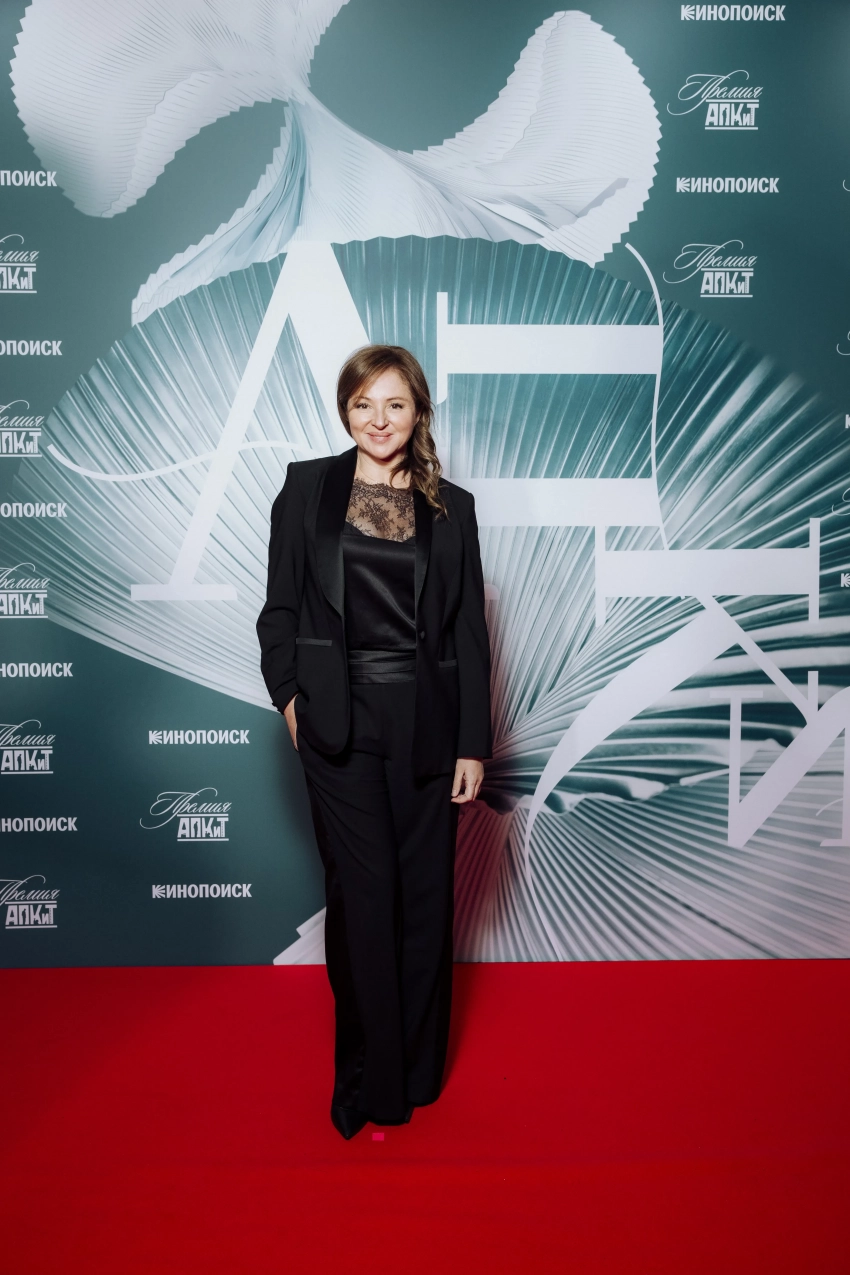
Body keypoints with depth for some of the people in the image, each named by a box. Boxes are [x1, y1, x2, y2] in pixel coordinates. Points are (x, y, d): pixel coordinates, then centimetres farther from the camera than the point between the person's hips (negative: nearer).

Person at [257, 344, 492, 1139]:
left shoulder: (451, 507, 5)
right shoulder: (308, 486, 4)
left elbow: (470, 632, 4)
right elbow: (280, 606, 6)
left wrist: (473, 745, 0)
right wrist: (288, 696, -4)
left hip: (424, 724, 2)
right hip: (338, 724, -1)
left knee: (424, 896, 10)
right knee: (362, 895, 2)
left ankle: (419, 1070, 32)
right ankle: (369, 1081, 23)